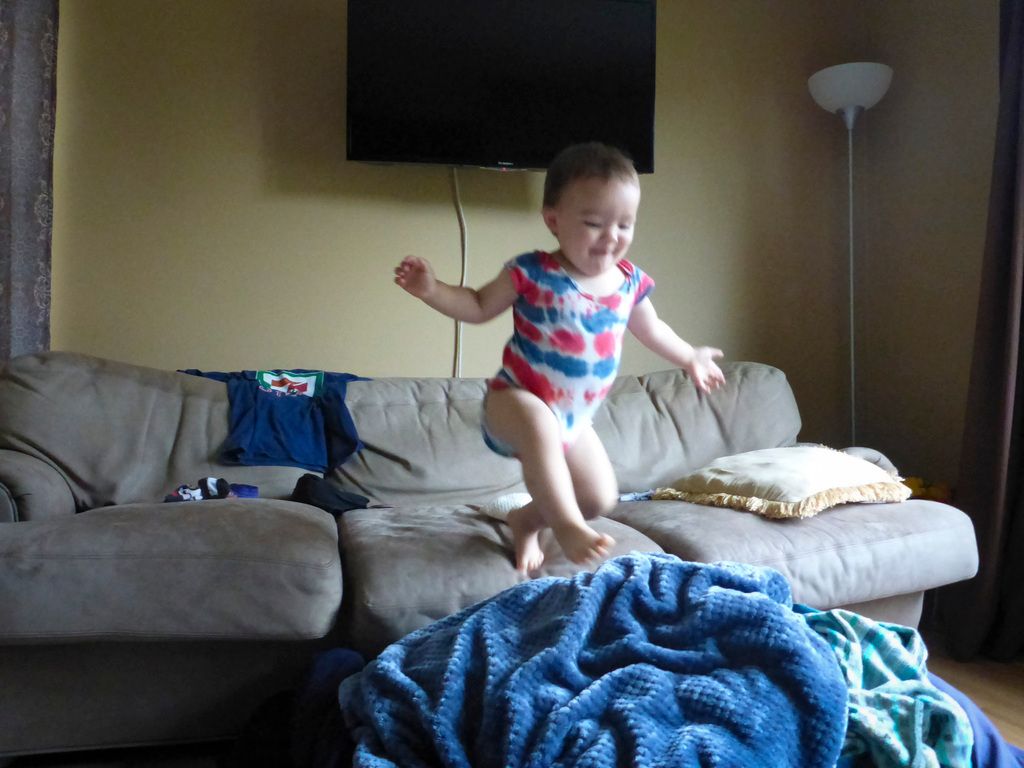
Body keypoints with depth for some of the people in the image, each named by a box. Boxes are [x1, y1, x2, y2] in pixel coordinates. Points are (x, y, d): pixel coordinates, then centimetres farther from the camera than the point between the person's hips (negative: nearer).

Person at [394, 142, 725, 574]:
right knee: (540, 426, -41)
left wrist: (690, 358, 29)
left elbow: (650, 329, 18)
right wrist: (432, 290, -21)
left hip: (574, 418, 6)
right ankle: (567, 525, -32)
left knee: (601, 497, 7)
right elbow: (478, 307, -5)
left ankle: (527, 521, 32)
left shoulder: (630, 283, -3)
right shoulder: (532, 274, -17)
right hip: (516, 399, -6)